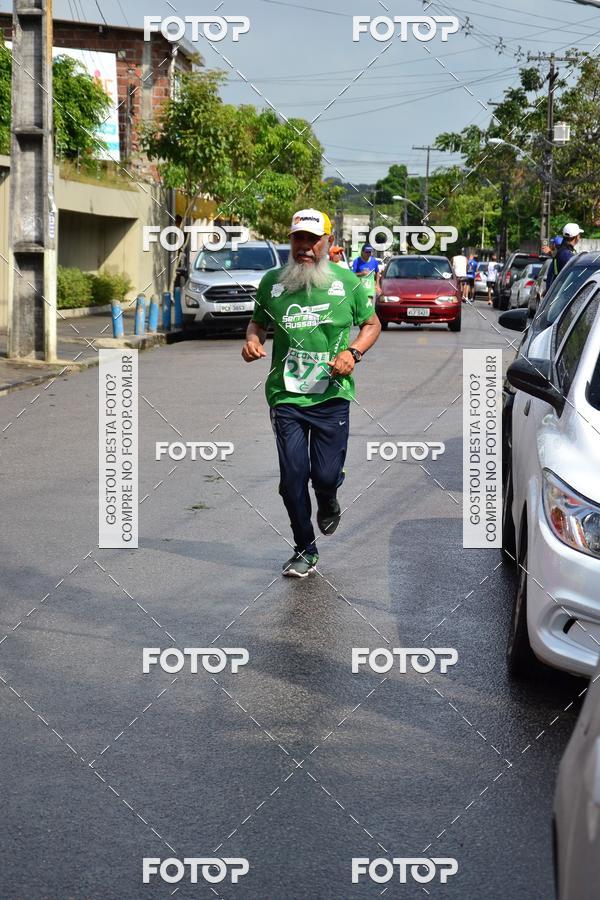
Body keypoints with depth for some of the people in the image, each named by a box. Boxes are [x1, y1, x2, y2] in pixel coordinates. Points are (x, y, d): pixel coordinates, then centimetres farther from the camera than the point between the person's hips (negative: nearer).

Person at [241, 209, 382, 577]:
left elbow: (372, 324, 11)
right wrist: (252, 339, -4)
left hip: (331, 396, -1)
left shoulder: (347, 282, 0)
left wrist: (353, 352, -8)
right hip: (285, 398, 1)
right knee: (293, 477, 0)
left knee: (326, 474, -2)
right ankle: (305, 550, 17)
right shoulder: (272, 281, 4)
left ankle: (329, 503, 37)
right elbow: (258, 322, 19)